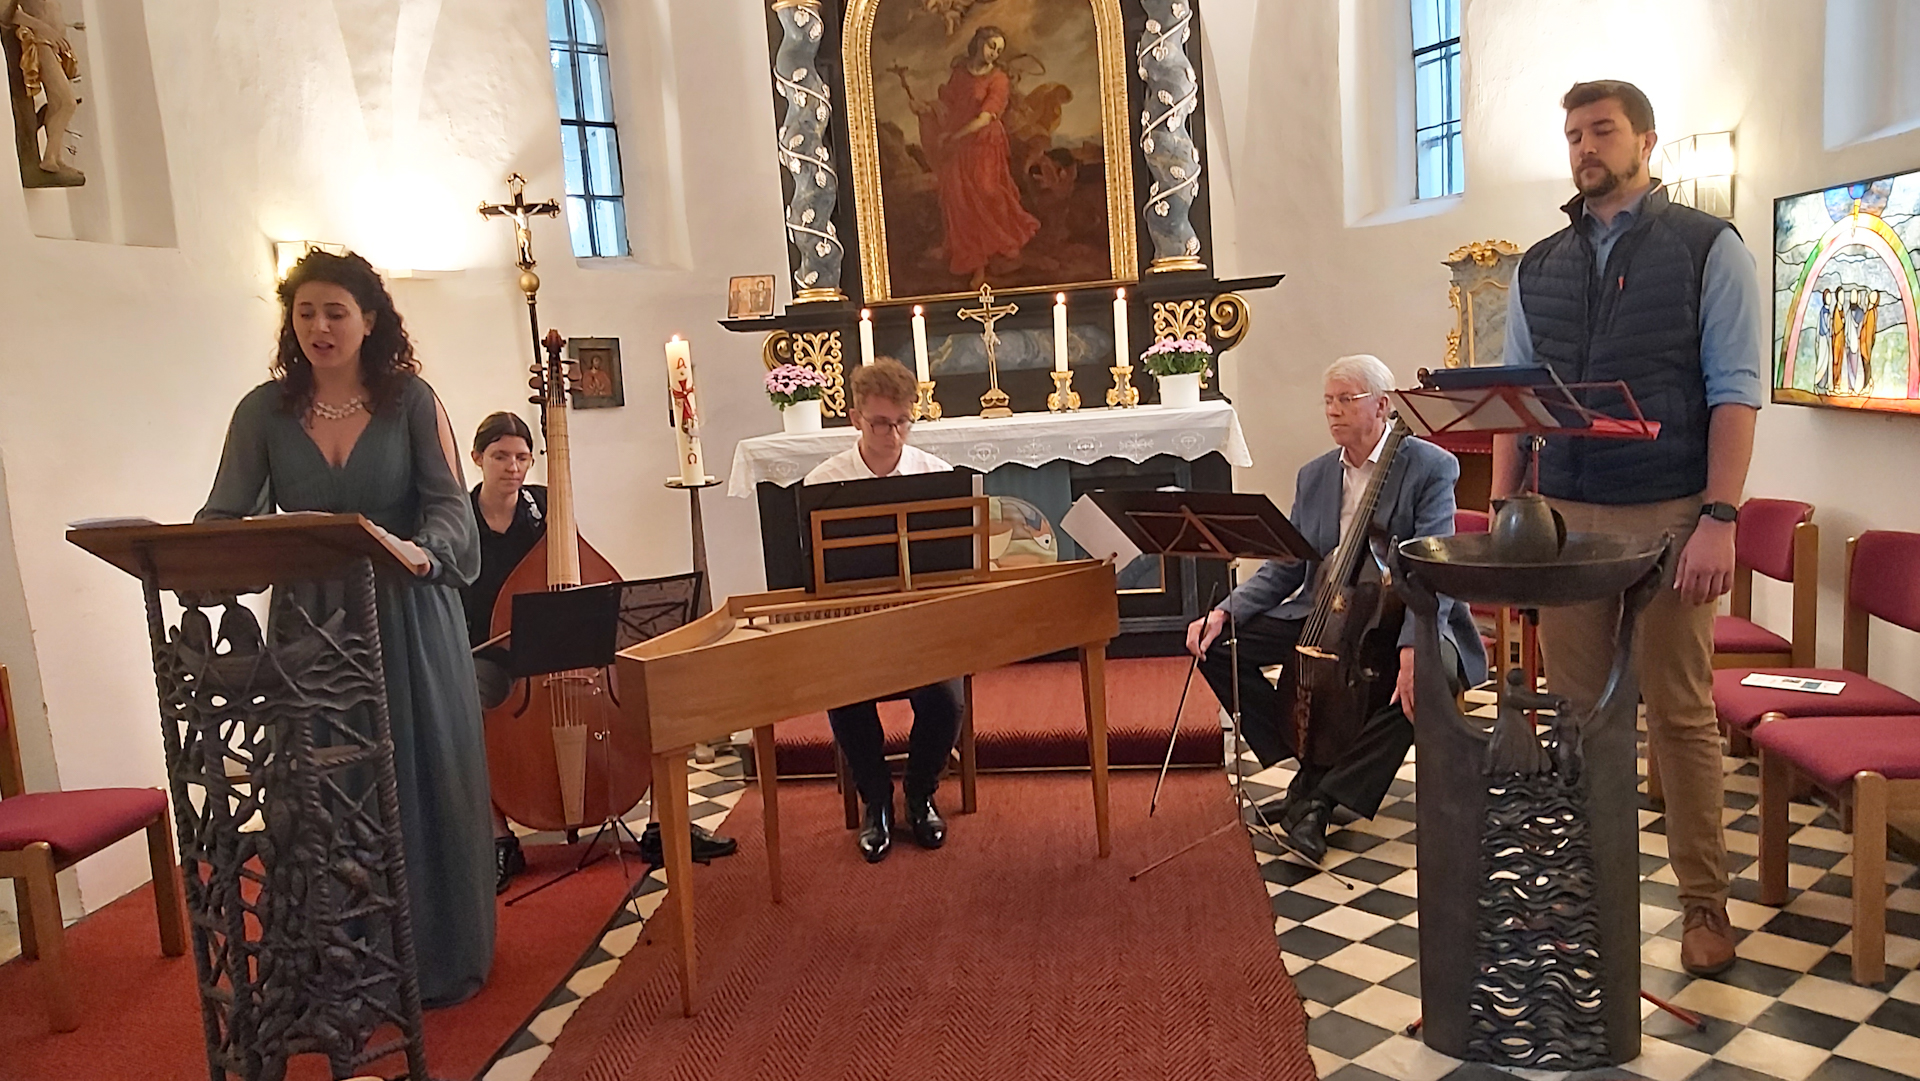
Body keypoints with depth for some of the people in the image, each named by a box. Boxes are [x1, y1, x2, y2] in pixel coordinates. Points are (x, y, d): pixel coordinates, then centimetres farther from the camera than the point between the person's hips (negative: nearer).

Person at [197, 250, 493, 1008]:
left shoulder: (411, 399, -2)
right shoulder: (264, 410, 4)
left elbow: (449, 507, -9)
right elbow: (223, 515, 1)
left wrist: (419, 552, -30)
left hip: (407, 620, -2)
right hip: (310, 622, 2)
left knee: (423, 784, 3)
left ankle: (439, 960, 18)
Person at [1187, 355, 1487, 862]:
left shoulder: (1431, 468, -9)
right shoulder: (1314, 476, 10)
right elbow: (1284, 569, 7)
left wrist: (1412, 647, -37)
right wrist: (1224, 612, -10)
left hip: (1399, 620, -5)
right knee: (1216, 644, -10)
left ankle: (1321, 799, -26)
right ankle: (1312, 765, -3)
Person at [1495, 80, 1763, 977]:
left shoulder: (1708, 248, 1)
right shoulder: (1537, 269, 12)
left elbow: (1735, 391, -5)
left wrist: (1719, 519, -14)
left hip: (1669, 516, -3)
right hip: (1562, 516, 4)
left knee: (1681, 715, 4)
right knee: (1575, 711, 8)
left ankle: (1704, 901, 18)